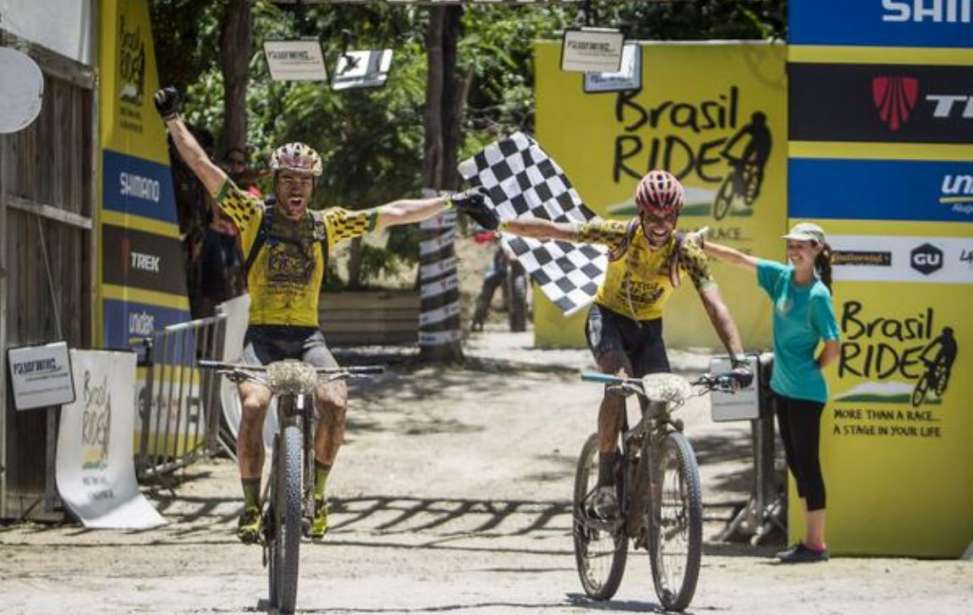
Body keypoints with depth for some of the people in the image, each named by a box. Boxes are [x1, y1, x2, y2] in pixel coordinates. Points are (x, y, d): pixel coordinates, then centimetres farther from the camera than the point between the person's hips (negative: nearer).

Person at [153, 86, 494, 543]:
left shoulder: (327, 225, 9)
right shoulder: (255, 217, 2)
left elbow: (392, 213, 13)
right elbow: (202, 167, -2)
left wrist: (453, 203, 16)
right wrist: (173, 120, -8)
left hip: (307, 337, 2)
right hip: (262, 336, -2)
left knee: (334, 403, -25)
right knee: (254, 404, -28)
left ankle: (315, 495, -3)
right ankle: (251, 507, -13)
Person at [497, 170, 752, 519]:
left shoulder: (687, 253, -21)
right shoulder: (622, 235, -23)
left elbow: (715, 306, -29)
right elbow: (552, 231, -19)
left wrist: (738, 359, -40)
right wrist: (496, 225, -19)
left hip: (648, 330, 3)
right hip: (609, 317, -2)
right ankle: (605, 483, -25)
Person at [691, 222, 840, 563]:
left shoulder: (818, 295, -15)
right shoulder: (783, 277, 5)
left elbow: (833, 345, -13)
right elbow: (740, 259, 9)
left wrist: (812, 369, -2)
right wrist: (703, 246, 5)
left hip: (805, 392, -8)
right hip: (783, 387, 8)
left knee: (807, 463, -5)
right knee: (796, 463, 11)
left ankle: (816, 544, -1)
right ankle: (811, 539, 16)